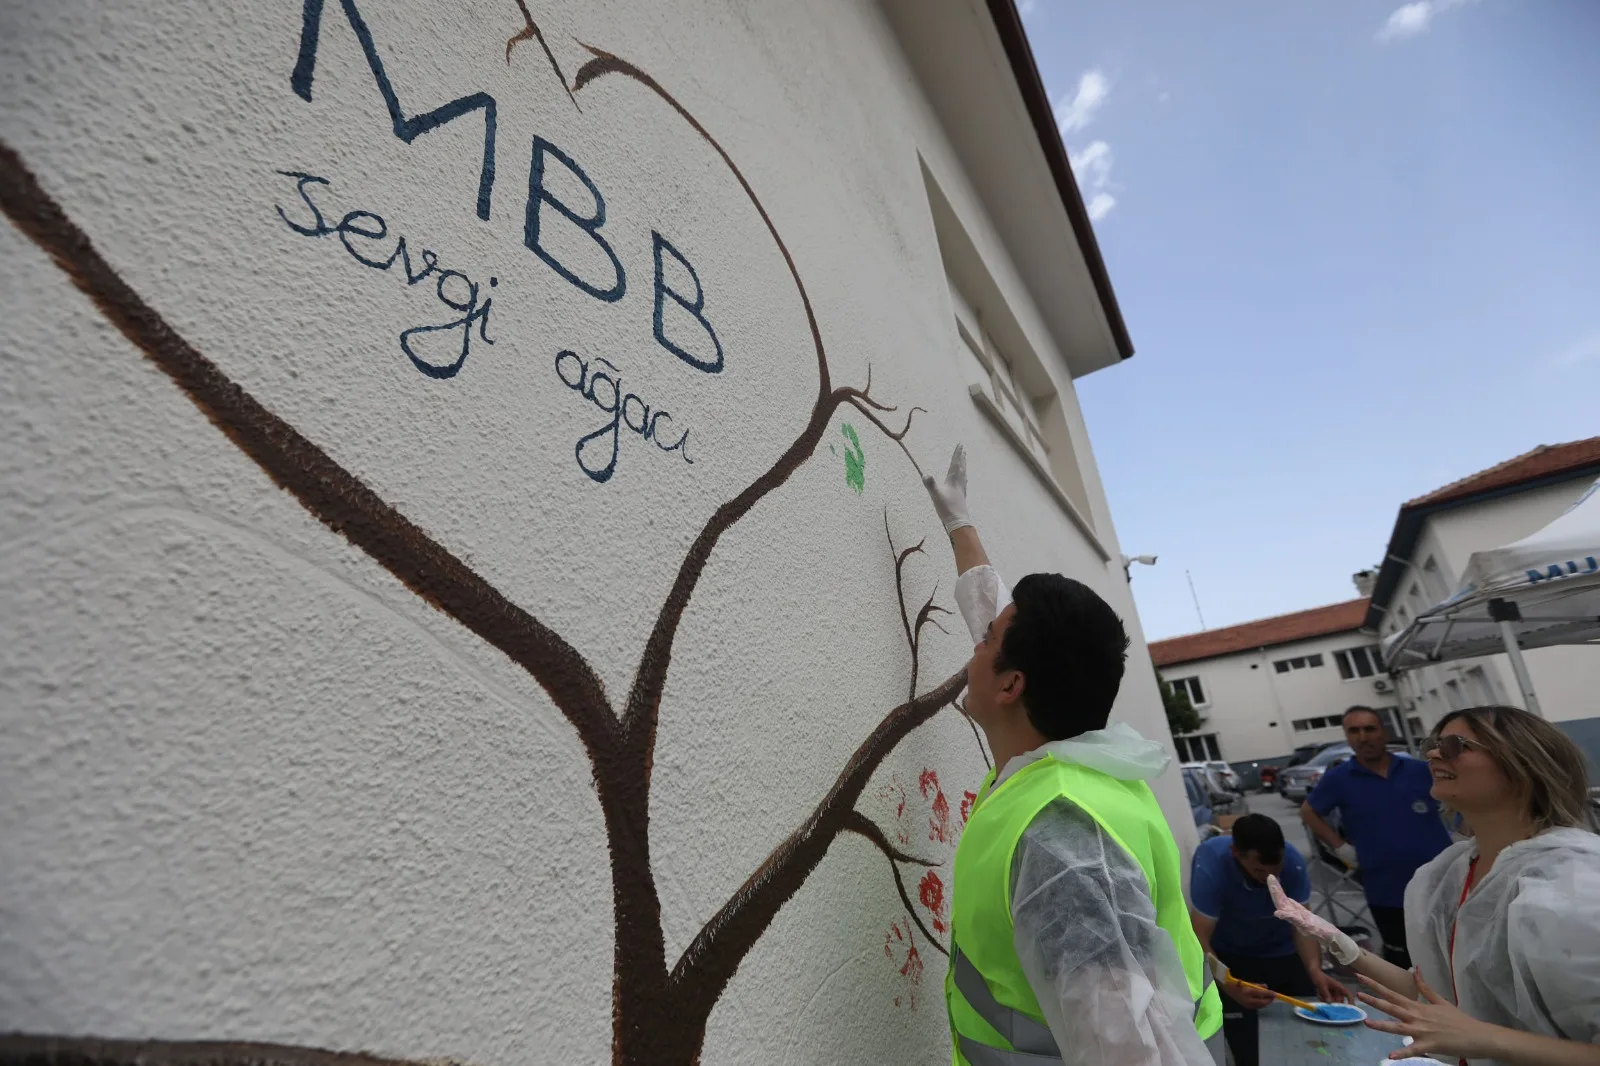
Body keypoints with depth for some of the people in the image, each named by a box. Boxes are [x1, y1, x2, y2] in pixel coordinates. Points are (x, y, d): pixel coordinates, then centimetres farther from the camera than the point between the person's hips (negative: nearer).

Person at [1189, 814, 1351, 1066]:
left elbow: (1302, 925, -20)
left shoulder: (1292, 861, -27)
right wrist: (1232, 988, -50)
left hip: (1282, 952, 3)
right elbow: (1200, 942, -35)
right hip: (1230, 956, -3)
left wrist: (1315, 970, -38)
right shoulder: (1210, 865, -35)